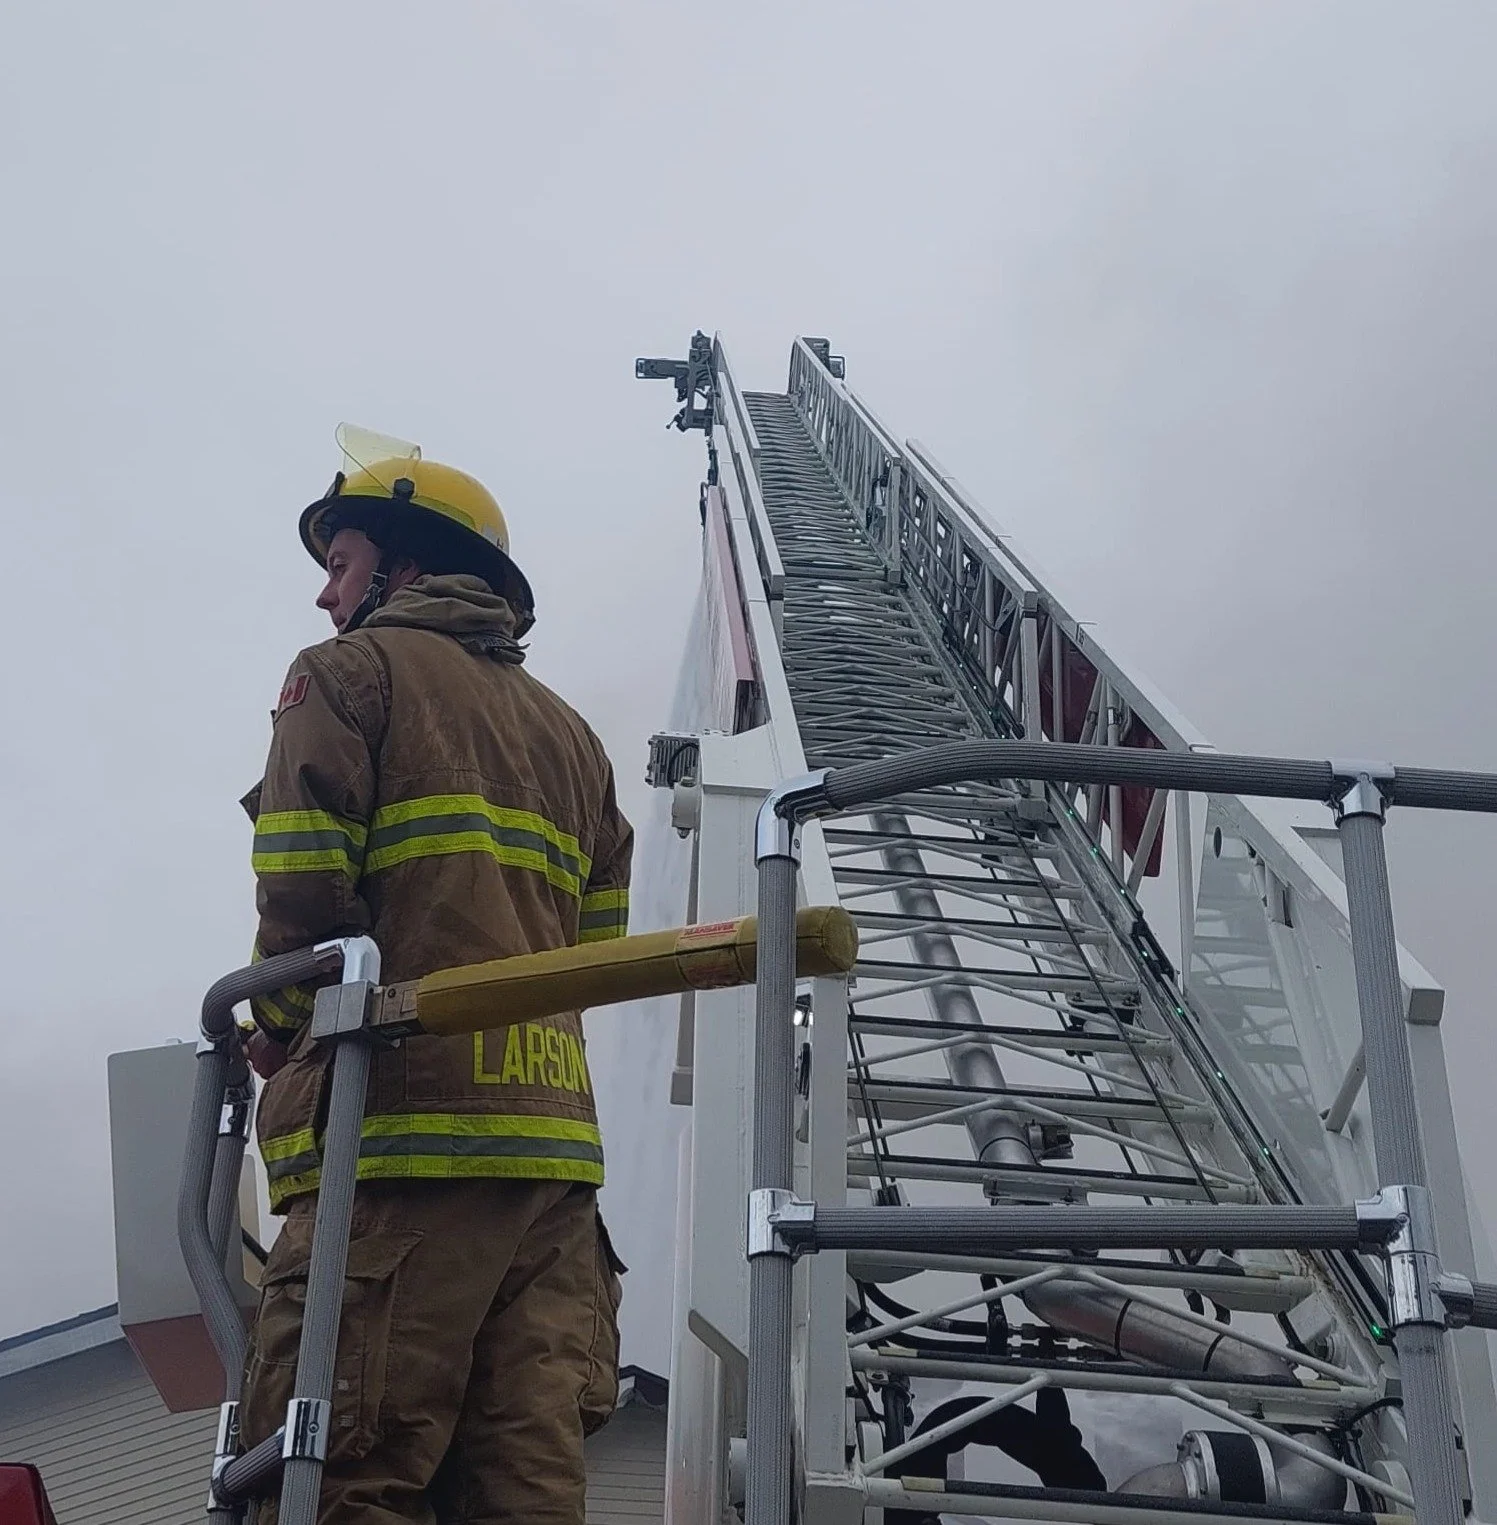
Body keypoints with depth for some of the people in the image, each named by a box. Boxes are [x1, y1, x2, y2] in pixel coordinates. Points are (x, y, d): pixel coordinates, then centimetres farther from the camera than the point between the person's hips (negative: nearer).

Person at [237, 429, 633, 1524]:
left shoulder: (351, 672, 5)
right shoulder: (572, 736, 26)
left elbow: (305, 902, -6)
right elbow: (597, 945, 20)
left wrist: (274, 1030, 10)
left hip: (397, 1141, -7)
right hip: (554, 1142, 7)